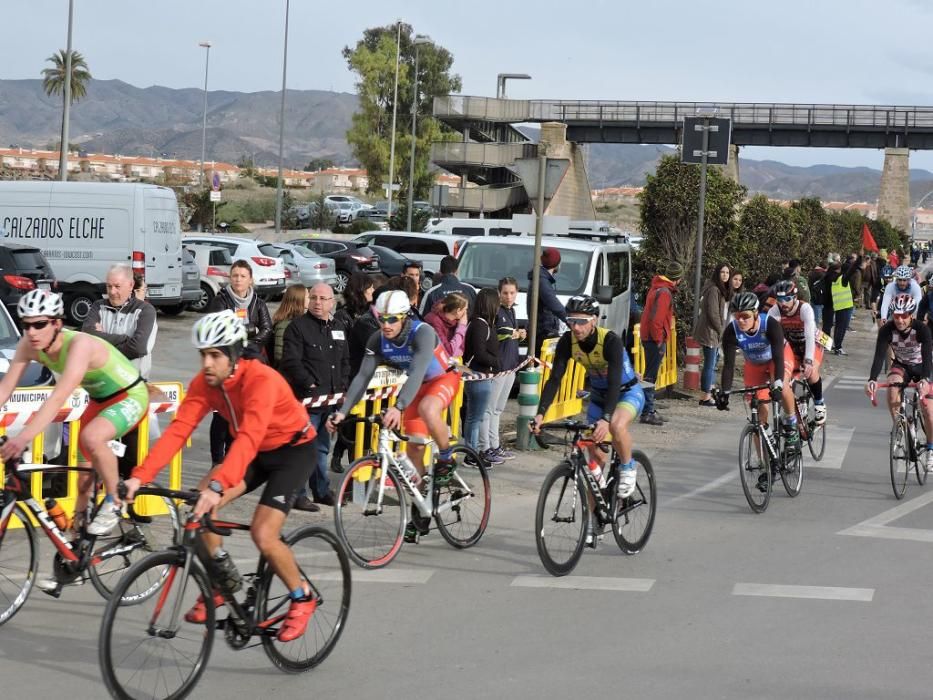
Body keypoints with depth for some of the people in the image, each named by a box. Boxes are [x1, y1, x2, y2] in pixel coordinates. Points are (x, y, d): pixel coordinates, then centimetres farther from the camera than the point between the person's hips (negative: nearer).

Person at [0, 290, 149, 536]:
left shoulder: (79, 344, -37)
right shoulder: (29, 345, -17)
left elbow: (59, 397, -47)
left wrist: (24, 437, -56)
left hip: (130, 396, -7)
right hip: (99, 400, 8)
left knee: (91, 437, -33)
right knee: (83, 473, 9)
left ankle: (114, 502, -11)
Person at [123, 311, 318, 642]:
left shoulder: (261, 380, -33)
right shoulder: (204, 383, -15)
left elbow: (248, 438, -45)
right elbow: (178, 430, -23)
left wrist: (218, 486, -58)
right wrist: (140, 476, -35)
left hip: (292, 450, -6)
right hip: (253, 452, 6)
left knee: (263, 535, -19)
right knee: (199, 504, -17)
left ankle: (302, 597, 8)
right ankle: (224, 578, 6)